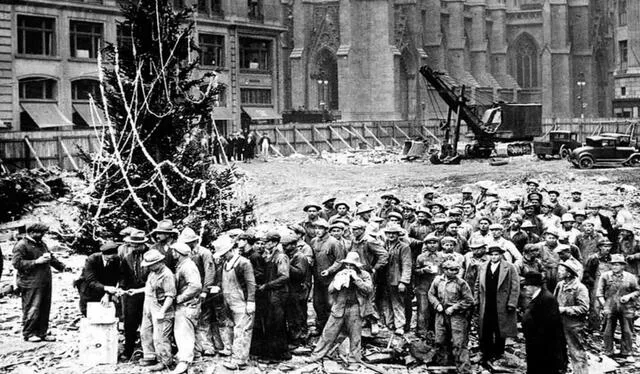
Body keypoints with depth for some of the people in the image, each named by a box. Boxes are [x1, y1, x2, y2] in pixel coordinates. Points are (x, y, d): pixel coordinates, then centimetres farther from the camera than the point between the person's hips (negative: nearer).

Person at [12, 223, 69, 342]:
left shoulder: (41, 244, 19)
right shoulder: (21, 245, -8)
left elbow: (51, 257, 29)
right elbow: (17, 263, -16)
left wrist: (62, 266, 14)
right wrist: (36, 262, -19)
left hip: (45, 282, 8)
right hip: (31, 284, -8)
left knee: (45, 309, 10)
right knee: (32, 309, -6)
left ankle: (42, 333, 19)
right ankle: (28, 334, 7)